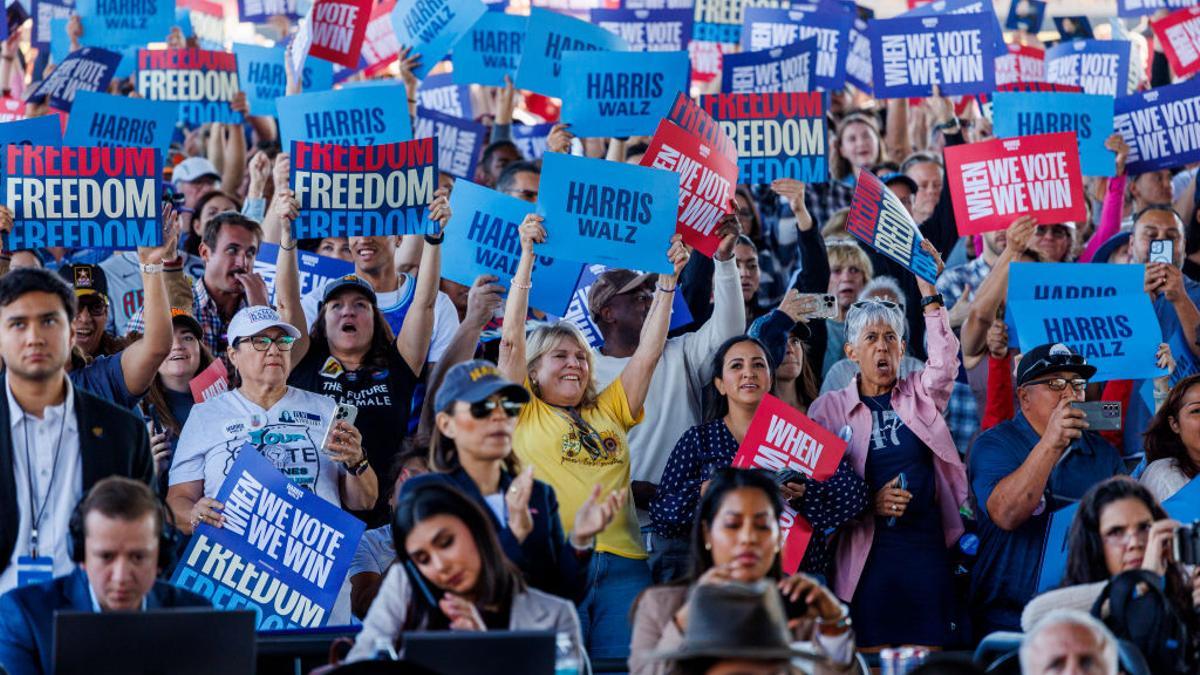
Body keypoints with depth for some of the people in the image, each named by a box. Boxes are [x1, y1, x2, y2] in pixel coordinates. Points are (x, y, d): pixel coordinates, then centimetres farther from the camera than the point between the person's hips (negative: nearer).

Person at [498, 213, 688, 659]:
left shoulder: (609, 412, 22)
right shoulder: (525, 414, 12)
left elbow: (648, 353, 19)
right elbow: (512, 338, 5)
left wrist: (668, 279, 16)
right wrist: (528, 256, 3)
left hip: (623, 566, 4)